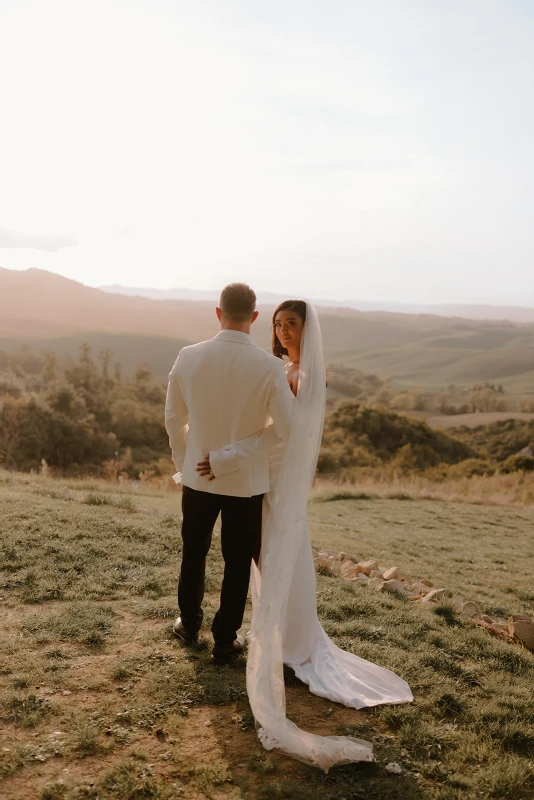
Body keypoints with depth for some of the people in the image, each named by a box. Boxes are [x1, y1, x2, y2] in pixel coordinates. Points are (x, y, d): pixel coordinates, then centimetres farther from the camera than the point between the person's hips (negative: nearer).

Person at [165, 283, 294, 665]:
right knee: (238, 562, 16)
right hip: (247, 481, -2)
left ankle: (189, 624, 43)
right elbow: (288, 430, -17)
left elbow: (174, 419, 0)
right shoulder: (270, 366, -19)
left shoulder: (189, 357, -10)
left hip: (198, 476, 3)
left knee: (194, 553, 23)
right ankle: (225, 641, 29)